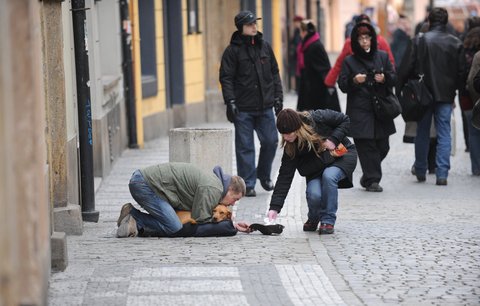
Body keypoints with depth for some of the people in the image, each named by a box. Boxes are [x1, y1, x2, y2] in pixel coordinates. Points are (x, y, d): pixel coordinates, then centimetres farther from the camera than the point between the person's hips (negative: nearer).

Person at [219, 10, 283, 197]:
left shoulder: (264, 47, 10)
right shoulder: (233, 50, -4)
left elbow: (274, 73, 16)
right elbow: (226, 78, -6)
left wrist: (278, 97, 11)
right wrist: (230, 102, -14)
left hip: (265, 106, 4)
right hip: (243, 108, -4)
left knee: (270, 141, 4)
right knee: (245, 147, 0)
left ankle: (264, 175, 27)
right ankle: (248, 184, 7)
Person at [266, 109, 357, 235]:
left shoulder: (317, 118, -26)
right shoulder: (290, 147, -17)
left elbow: (344, 120, -11)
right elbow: (285, 176, -18)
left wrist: (333, 139, -26)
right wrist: (274, 207, -25)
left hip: (342, 155, -2)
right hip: (317, 167, 2)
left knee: (328, 176, -35)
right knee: (313, 195, -27)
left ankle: (328, 221, -19)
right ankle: (313, 219, 8)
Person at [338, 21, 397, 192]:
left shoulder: (382, 57, 9)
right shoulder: (349, 61, 3)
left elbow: (394, 78, 11)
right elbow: (342, 85, 0)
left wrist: (385, 78, -11)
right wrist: (354, 81, -19)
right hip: (360, 112, -3)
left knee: (382, 147, 4)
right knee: (366, 146, -8)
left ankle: (368, 177, 24)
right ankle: (372, 180, -4)